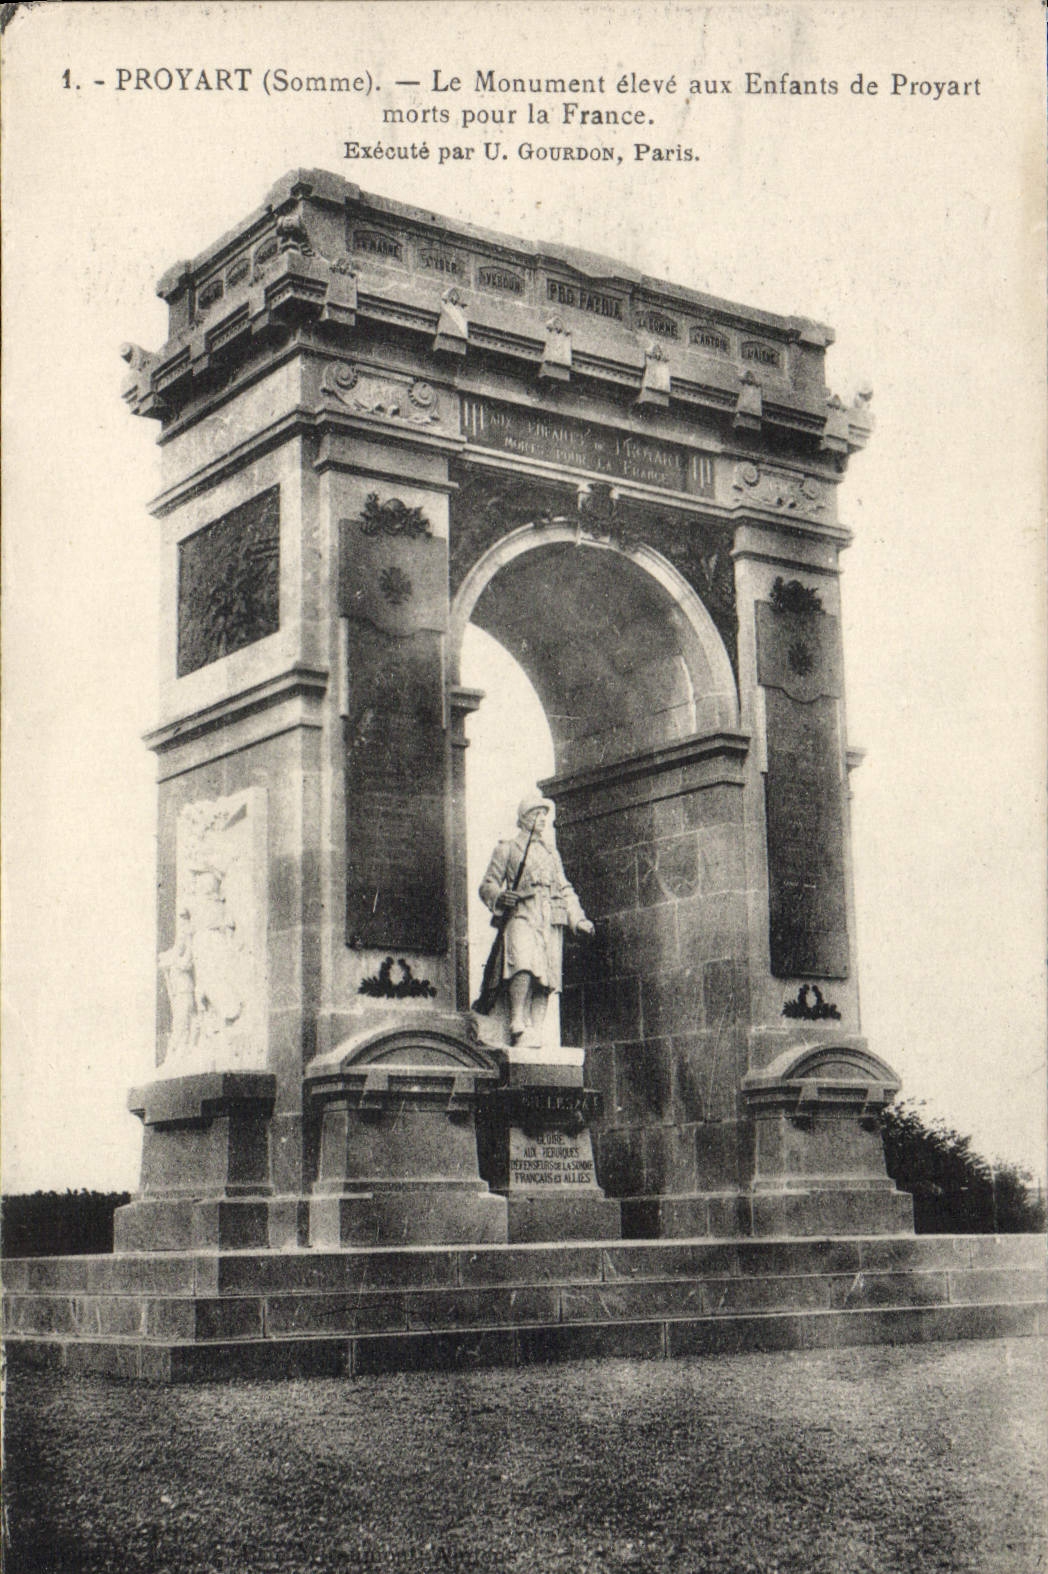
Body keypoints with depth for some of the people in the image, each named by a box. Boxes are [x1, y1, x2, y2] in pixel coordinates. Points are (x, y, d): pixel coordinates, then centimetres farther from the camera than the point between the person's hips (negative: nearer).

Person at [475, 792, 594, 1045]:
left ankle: (535, 1033, -8)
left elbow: (565, 889, 29)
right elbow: (487, 886, 9)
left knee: (546, 979, -6)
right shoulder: (507, 849, 14)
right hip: (520, 916, -5)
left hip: (551, 922, 5)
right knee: (524, 967, -27)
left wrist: (578, 919, 16)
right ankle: (517, 1027, -28)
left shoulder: (551, 853, 28)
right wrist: (500, 897, -14)